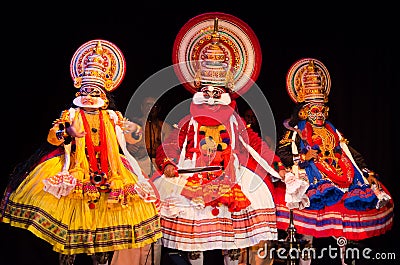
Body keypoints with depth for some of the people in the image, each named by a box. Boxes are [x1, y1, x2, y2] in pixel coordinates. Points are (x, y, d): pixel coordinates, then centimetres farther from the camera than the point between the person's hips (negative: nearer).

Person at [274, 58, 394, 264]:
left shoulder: (332, 131, 24)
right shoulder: (296, 131, 9)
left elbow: (350, 152, 20)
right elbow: (281, 152, -3)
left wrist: (367, 173, 11)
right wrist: (303, 158, -15)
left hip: (341, 175, 6)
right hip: (313, 177, -5)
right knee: (317, 199, -32)